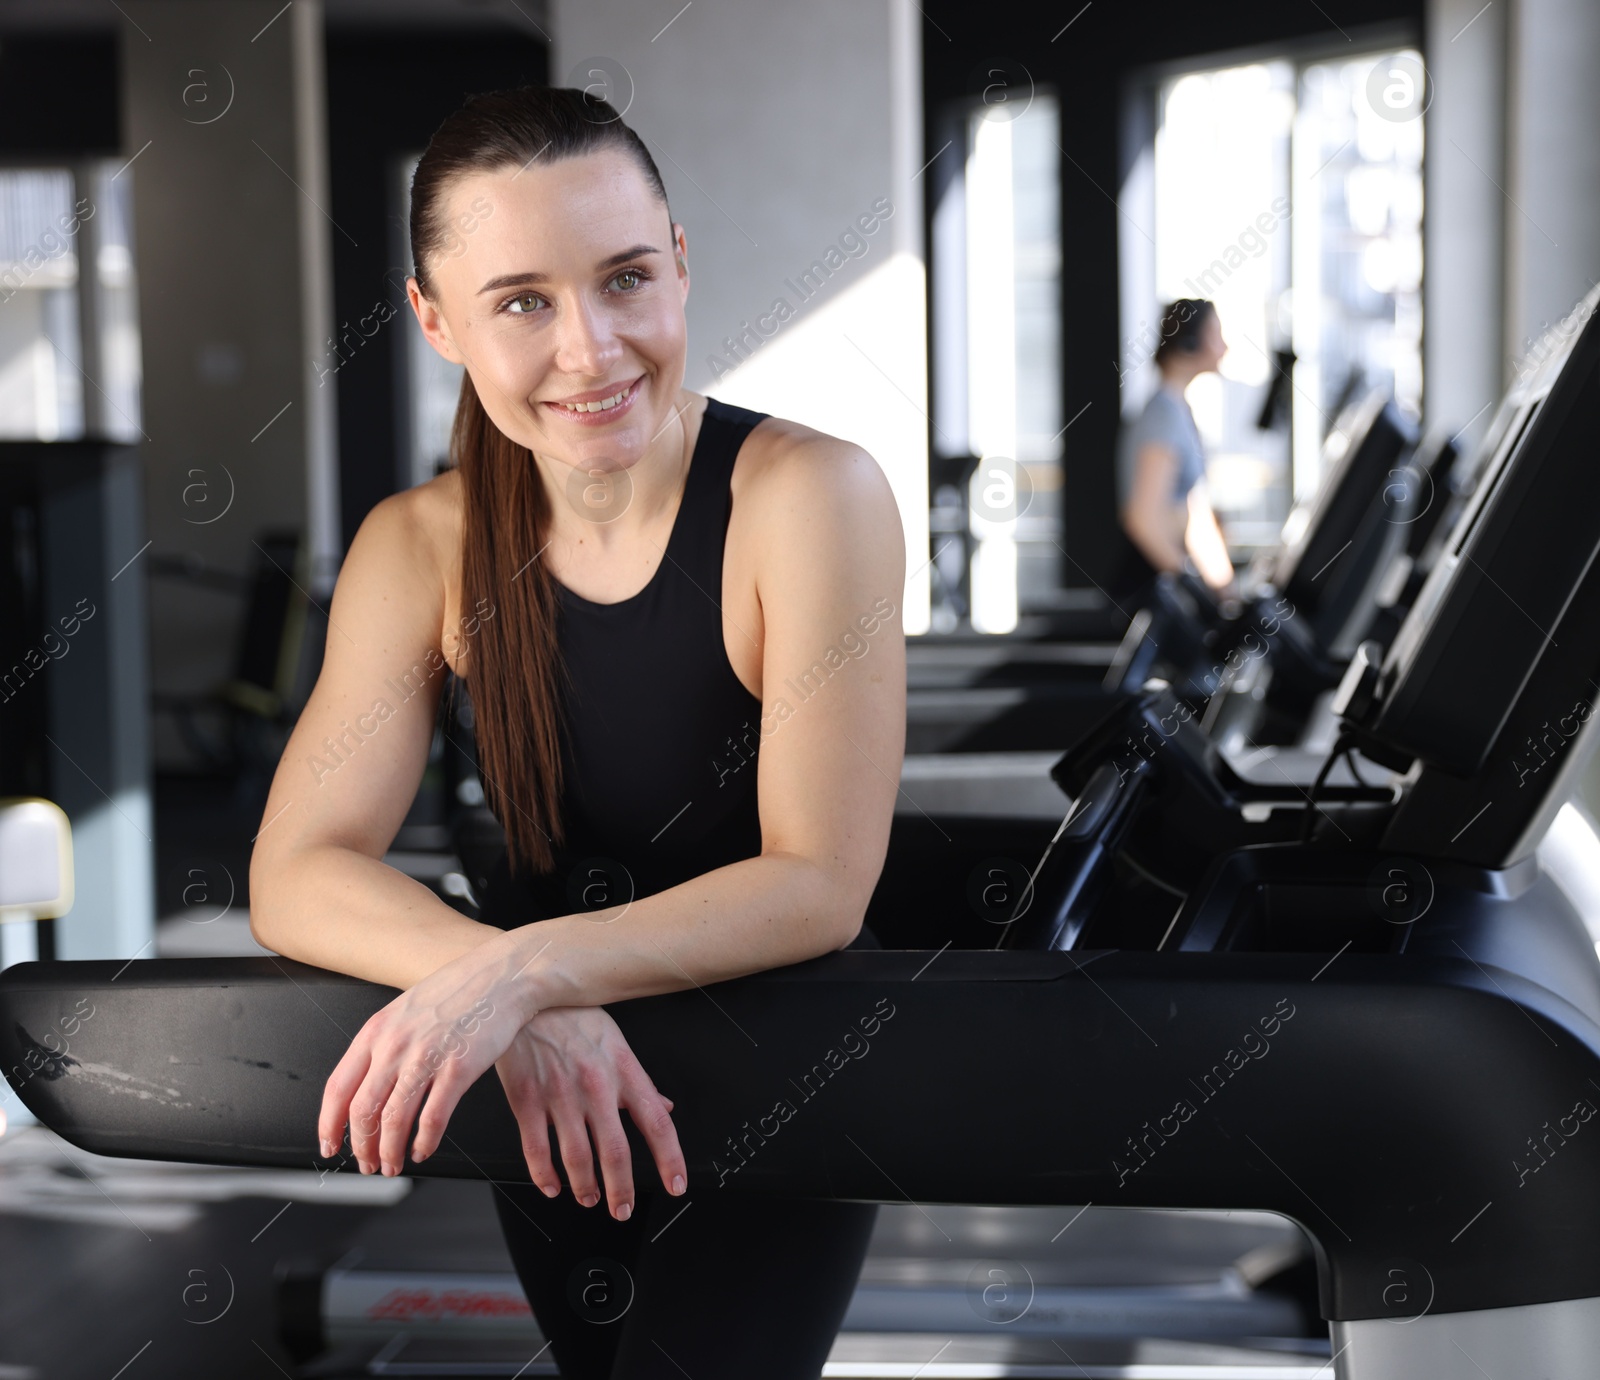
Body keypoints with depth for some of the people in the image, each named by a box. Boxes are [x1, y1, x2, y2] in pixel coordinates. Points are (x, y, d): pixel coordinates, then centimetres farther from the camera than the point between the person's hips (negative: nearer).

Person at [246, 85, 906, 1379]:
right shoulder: (423, 547, -9)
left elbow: (820, 885, -24)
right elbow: (298, 872, -14)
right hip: (544, 1081, 4)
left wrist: (524, 970, -37)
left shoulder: (808, 495, -22)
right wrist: (514, 998, -33)